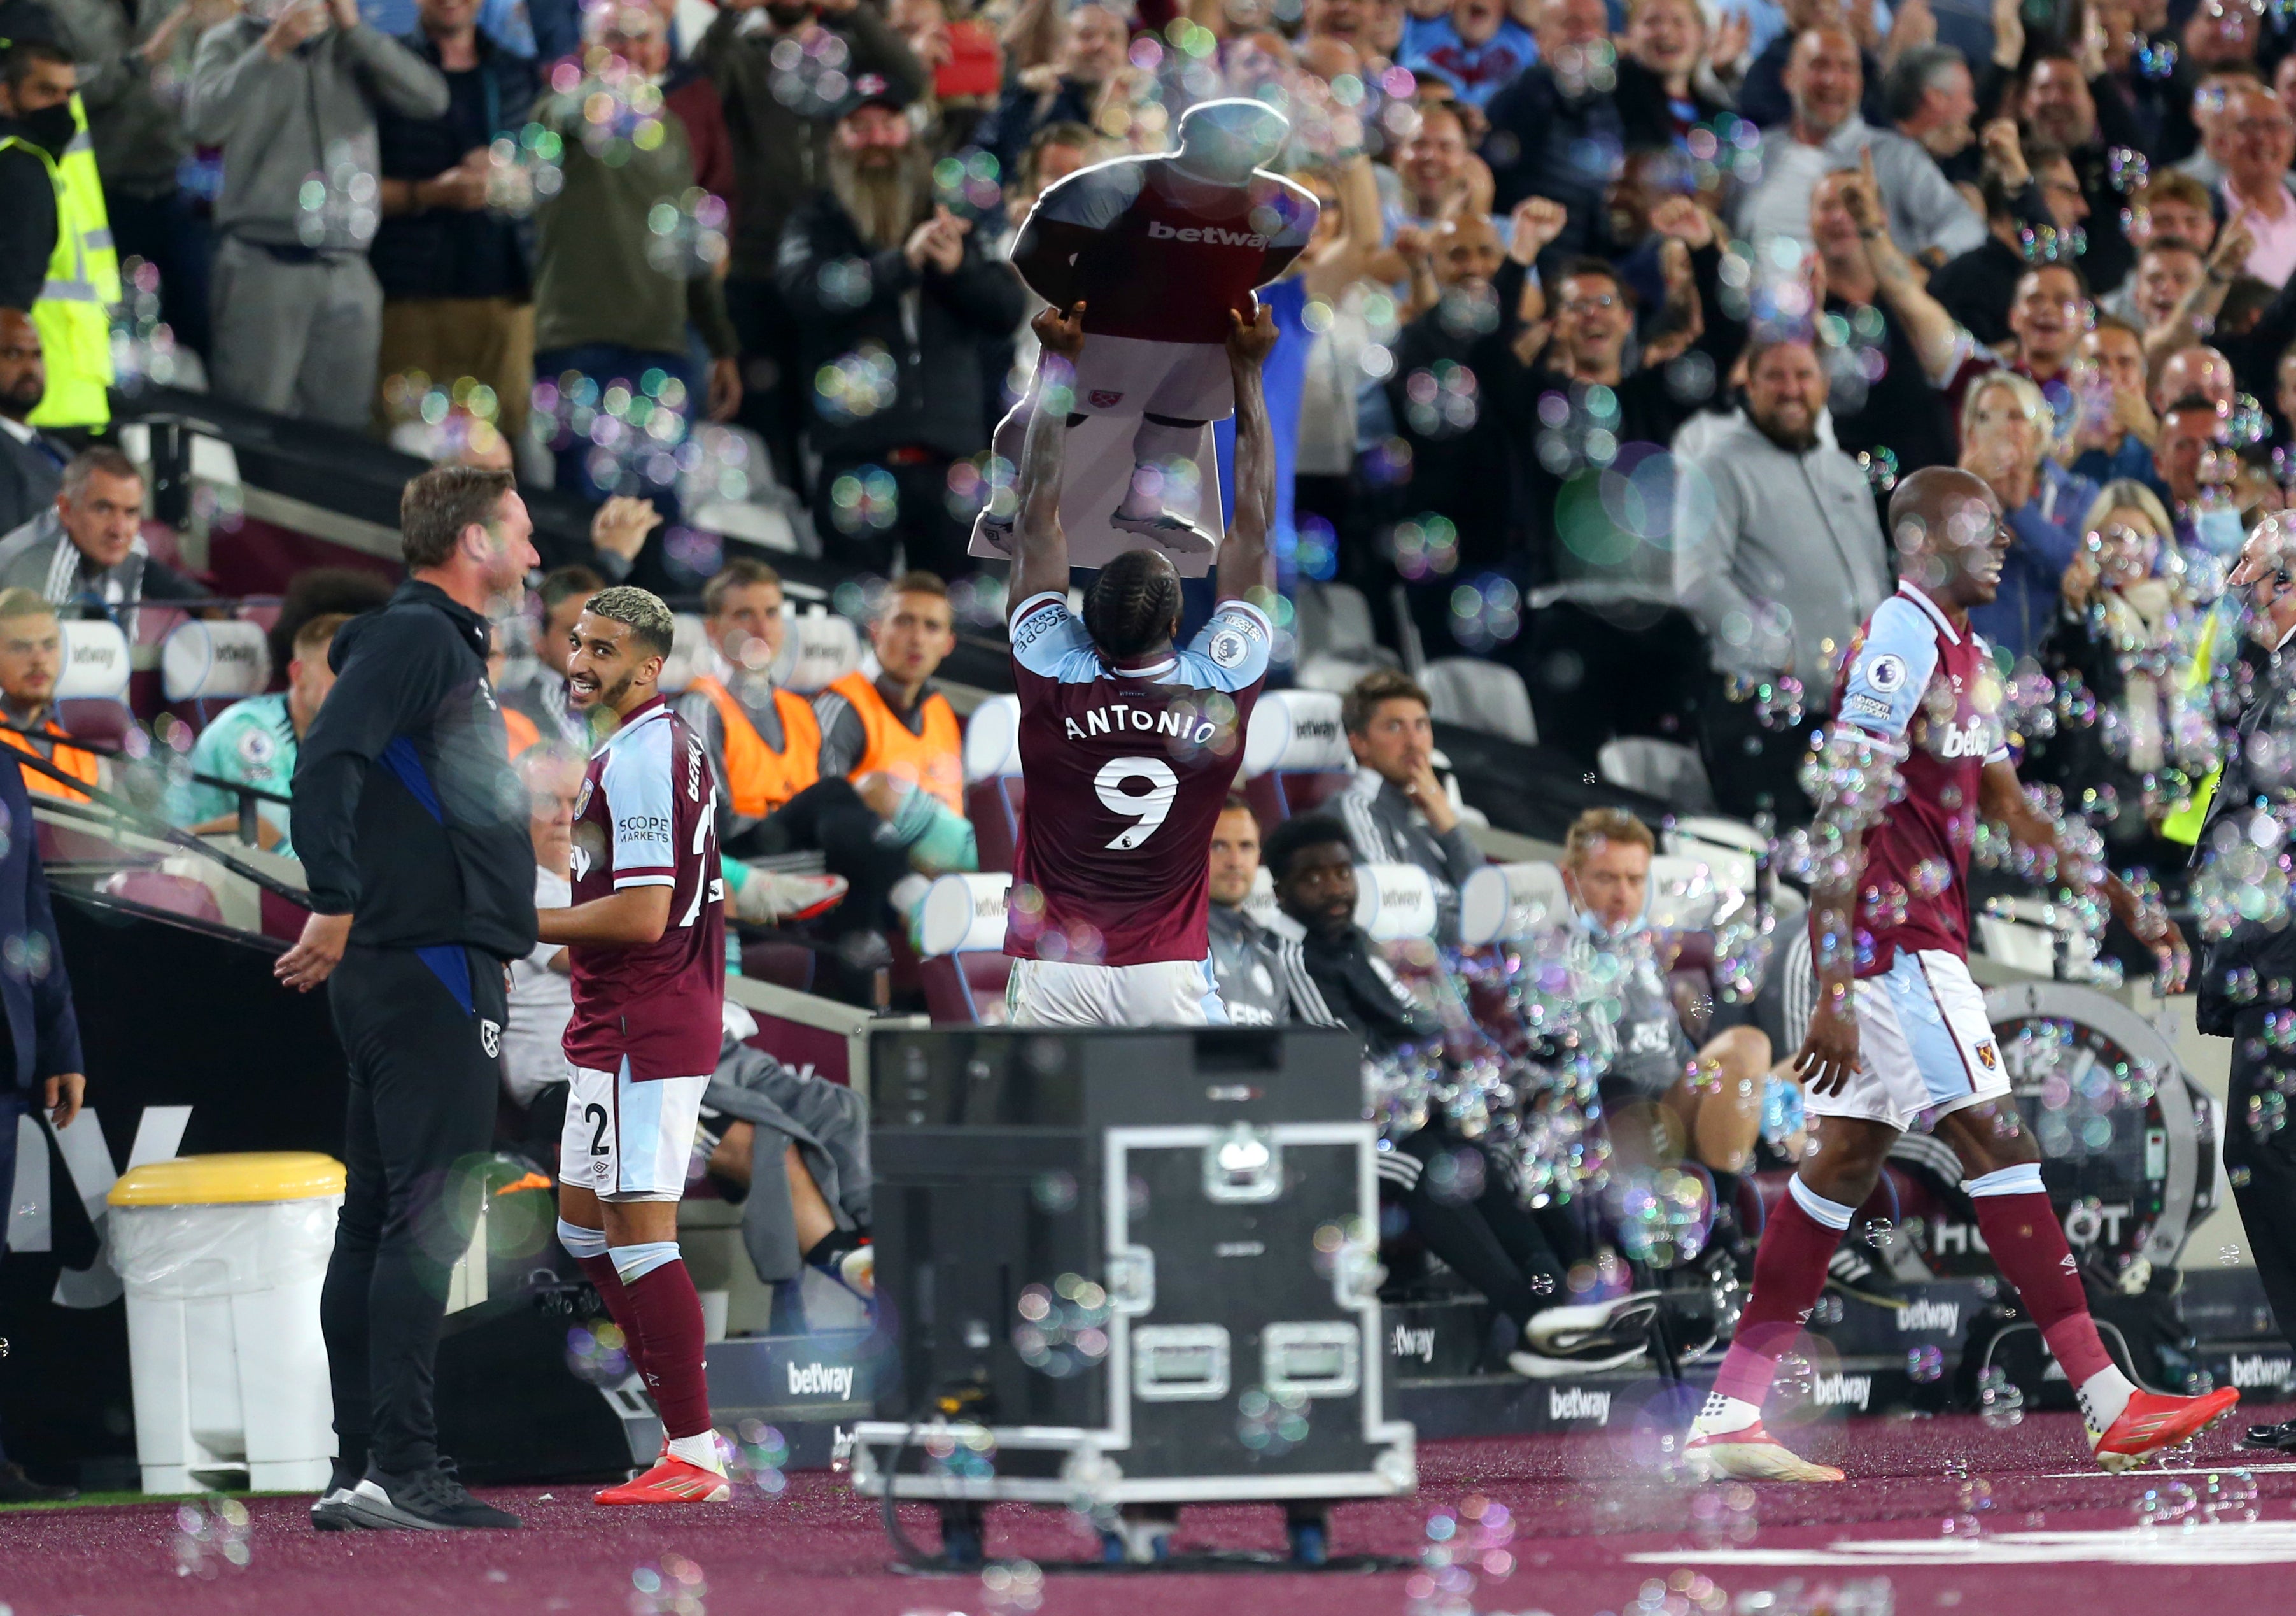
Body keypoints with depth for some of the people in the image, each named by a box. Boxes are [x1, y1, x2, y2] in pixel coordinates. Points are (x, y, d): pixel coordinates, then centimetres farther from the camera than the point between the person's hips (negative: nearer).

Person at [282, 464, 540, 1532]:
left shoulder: (441, 645, 21)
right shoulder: (412, 638, -10)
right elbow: (326, 765, -22)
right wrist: (337, 908, -27)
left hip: (422, 966, 10)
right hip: (430, 965, -10)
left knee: (377, 1220, 9)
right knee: (426, 1214, -13)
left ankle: (358, 1471, 12)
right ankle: (399, 1470, -16)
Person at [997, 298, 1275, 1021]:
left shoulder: (1054, 681, -6)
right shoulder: (1221, 690, -5)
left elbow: (1038, 516, 3)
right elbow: (1252, 528, 6)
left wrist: (1057, 365, 9)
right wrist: (1247, 373, 13)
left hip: (1054, 975, 0)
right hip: (1172, 981, 0)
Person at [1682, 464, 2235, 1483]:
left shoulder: (1964, 653, 16)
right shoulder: (1900, 640, -15)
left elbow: (2006, 804, 23)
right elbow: (1842, 821, -19)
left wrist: (2121, 904, 16)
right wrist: (1834, 994, -22)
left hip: (1921, 933, 10)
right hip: (1894, 936, -10)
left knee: (1846, 1161, 9)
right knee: (1997, 1143, -8)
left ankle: (1727, 1420, 9)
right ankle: (2108, 1406, -7)